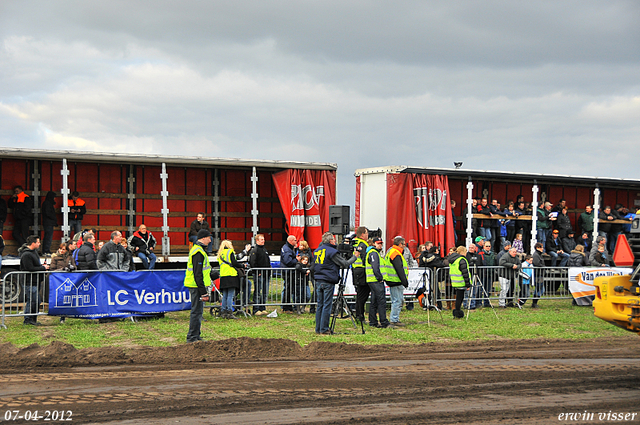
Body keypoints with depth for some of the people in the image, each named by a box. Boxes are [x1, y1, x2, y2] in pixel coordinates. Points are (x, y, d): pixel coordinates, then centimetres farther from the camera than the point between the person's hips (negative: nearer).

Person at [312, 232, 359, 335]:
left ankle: (318, 329, 13)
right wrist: (354, 257, 3)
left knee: (319, 305, 11)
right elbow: (345, 264, -9)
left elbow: (312, 268, 20)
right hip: (328, 282, -7)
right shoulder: (332, 251, -12)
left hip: (318, 281, 7)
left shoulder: (316, 251, 11)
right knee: (327, 306, -2)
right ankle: (324, 329, -1)